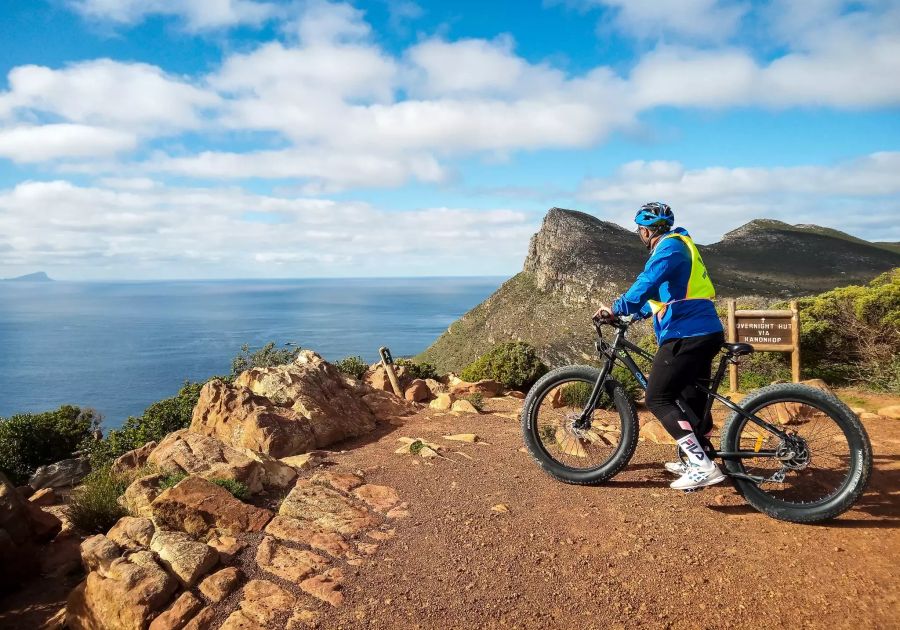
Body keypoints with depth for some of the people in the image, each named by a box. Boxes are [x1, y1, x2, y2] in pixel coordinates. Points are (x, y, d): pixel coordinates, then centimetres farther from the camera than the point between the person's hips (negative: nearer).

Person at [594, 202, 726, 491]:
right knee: (693, 398, 21)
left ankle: (702, 466, -12)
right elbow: (660, 293, 29)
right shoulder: (677, 246, 23)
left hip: (686, 335, -11)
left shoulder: (669, 246, -9)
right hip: (705, 332, 11)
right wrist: (631, 313, 24)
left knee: (657, 399, -8)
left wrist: (617, 308, -18)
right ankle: (699, 459, 34)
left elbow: (647, 283, -26)